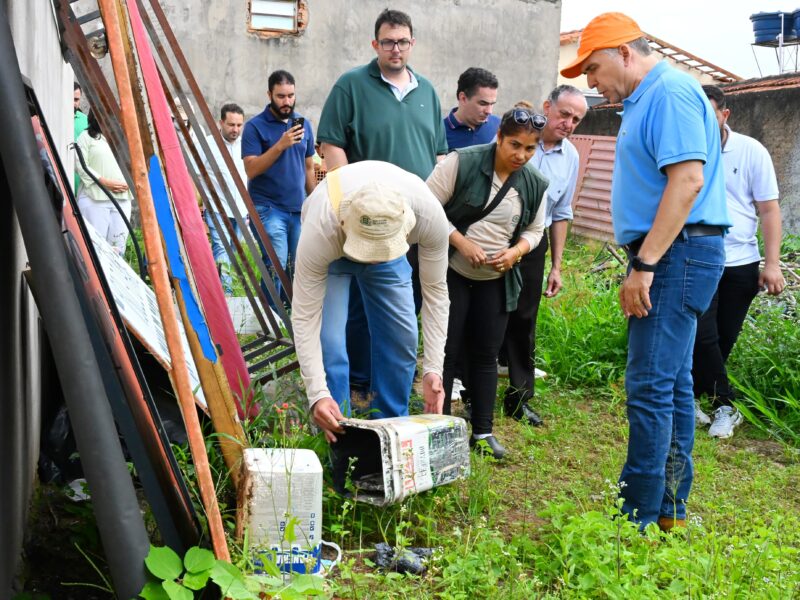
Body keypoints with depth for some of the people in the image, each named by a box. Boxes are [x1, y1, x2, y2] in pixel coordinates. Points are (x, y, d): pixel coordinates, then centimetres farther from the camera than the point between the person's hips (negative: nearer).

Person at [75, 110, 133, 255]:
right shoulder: (86, 137, 6)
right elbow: (81, 166, -4)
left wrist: (127, 184, 2)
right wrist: (105, 182, -12)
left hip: (121, 198, 5)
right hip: (94, 199, -4)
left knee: (118, 246, -1)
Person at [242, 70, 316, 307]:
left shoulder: (303, 124, 11)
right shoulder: (255, 126, -3)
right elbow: (251, 169, -13)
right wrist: (280, 145, -21)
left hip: (299, 208, 5)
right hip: (269, 208, -5)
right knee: (277, 265, -13)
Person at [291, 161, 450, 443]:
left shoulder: (430, 215, -39)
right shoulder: (319, 231, -44)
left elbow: (435, 291, -24)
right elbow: (304, 316, -36)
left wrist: (433, 369, -26)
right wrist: (317, 394, -41)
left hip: (392, 259, 2)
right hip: (332, 256, -2)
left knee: (403, 336, -4)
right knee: (329, 342, -17)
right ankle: (339, 439, -4)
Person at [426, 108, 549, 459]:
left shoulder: (535, 185, 0)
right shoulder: (461, 163, -14)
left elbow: (534, 231, 12)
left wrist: (515, 252, -10)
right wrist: (461, 243, -21)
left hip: (497, 281, 4)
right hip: (451, 273, -4)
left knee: (486, 354, 8)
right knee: (446, 350, 0)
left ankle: (483, 431, 18)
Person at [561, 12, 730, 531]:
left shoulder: (671, 93, -12)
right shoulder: (646, 100, 20)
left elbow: (687, 180, -23)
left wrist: (645, 264, -24)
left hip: (678, 253, -11)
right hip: (670, 256, 11)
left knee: (651, 386, -9)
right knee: (673, 383, 13)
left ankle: (638, 516, -3)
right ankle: (671, 506, 22)